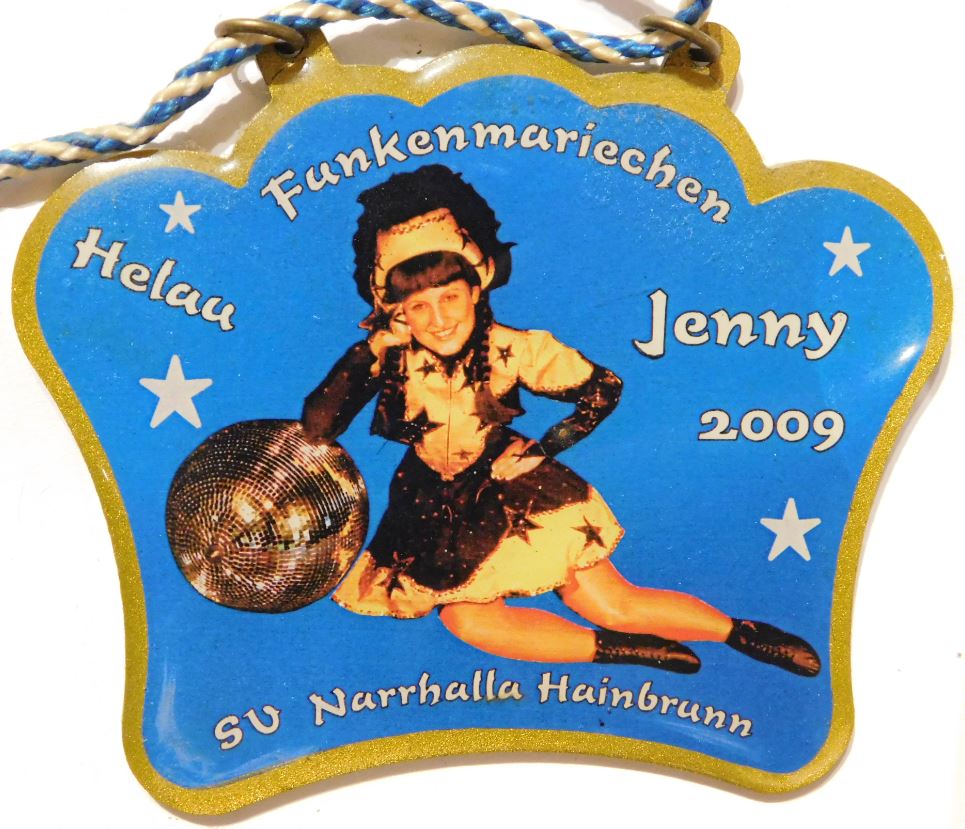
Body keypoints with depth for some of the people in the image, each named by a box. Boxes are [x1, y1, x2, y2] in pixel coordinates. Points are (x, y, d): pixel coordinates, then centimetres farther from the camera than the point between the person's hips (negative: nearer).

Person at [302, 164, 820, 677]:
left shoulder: (511, 349, -18)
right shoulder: (388, 355, -16)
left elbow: (603, 389, -7)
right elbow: (315, 427, -23)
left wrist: (543, 449, -14)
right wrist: (372, 348, -29)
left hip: (512, 488, -2)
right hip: (434, 504, 3)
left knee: (611, 604, -4)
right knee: (466, 618, -18)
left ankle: (742, 633, 16)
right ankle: (626, 651, -5)